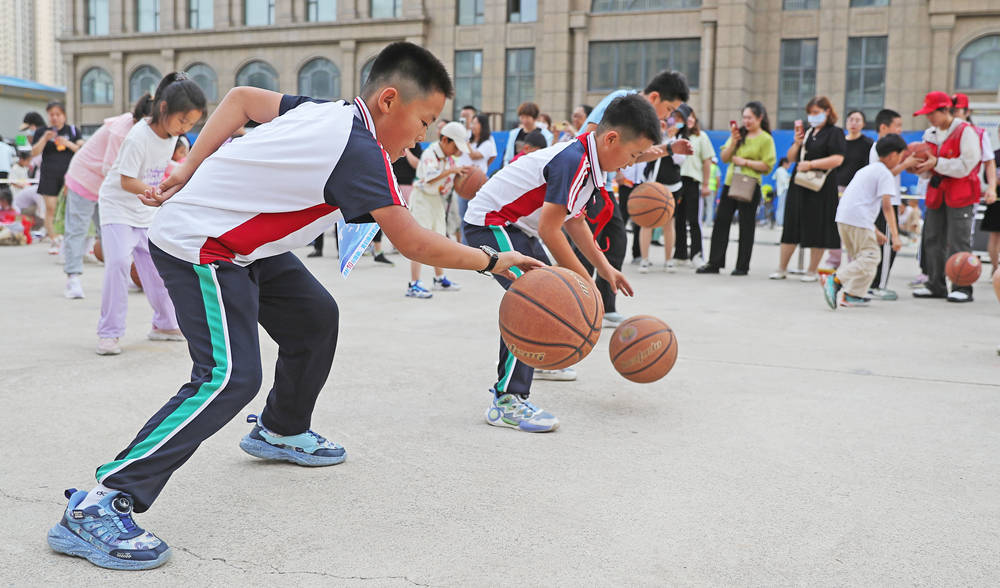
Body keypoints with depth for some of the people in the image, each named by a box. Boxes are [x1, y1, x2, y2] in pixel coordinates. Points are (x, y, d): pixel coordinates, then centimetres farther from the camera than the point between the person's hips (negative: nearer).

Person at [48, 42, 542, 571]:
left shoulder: (329, 112, 1)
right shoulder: (361, 151, -25)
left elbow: (242, 98, 9)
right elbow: (413, 243, -22)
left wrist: (190, 171, 7)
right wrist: (491, 261, -10)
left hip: (242, 241, 10)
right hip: (197, 247, -10)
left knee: (315, 317, 15)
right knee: (231, 376, -20)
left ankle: (281, 431, 36)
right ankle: (97, 506, -17)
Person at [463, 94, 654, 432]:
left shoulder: (587, 162, 5)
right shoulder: (574, 161, -26)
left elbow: (574, 221, 17)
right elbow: (549, 230, -28)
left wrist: (604, 268, 16)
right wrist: (586, 283, -21)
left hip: (515, 227, 11)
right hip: (490, 223, -11)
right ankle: (507, 401, -26)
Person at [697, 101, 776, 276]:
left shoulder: (766, 139, -3)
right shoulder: (739, 134, 11)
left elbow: (767, 165, -10)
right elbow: (724, 158, 7)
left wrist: (745, 162, -13)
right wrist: (734, 140, -5)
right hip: (730, 183, 5)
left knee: (746, 226, 1)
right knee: (721, 222, 3)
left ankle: (742, 266, 9)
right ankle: (714, 263, 8)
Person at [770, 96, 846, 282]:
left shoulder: (835, 132, -2)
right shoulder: (806, 132, 15)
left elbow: (837, 159, -15)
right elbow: (791, 158, 14)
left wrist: (811, 164, -19)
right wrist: (797, 143, -4)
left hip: (821, 188, -6)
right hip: (799, 184, 6)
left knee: (817, 228, 0)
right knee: (791, 226, 6)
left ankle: (812, 271, 9)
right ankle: (782, 268, 12)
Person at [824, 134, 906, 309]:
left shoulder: (867, 170, 26)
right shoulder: (886, 174, -2)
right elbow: (887, 206, -12)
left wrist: (875, 232, 30)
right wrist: (895, 235, -14)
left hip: (843, 216, 9)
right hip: (858, 220, -9)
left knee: (858, 257, 20)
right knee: (869, 258, -6)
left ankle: (853, 295, 17)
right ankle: (835, 280, -19)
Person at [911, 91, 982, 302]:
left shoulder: (966, 132, -9)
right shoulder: (930, 134, 14)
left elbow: (965, 166, -16)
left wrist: (936, 163, -21)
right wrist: (921, 167, -3)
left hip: (960, 196, -7)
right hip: (936, 194, 7)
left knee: (958, 243, -7)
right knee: (932, 240, 7)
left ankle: (962, 288, -1)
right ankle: (936, 285, 16)